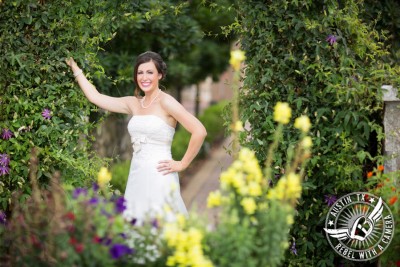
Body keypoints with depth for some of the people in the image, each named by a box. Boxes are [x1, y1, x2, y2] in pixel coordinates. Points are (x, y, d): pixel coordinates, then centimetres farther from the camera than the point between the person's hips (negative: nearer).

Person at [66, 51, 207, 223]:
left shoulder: (165, 102, -7)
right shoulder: (134, 103, 13)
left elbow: (199, 131, -15)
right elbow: (95, 97, 19)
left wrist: (182, 164, -10)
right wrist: (74, 67, 22)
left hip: (159, 175, -7)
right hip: (136, 175, 7)